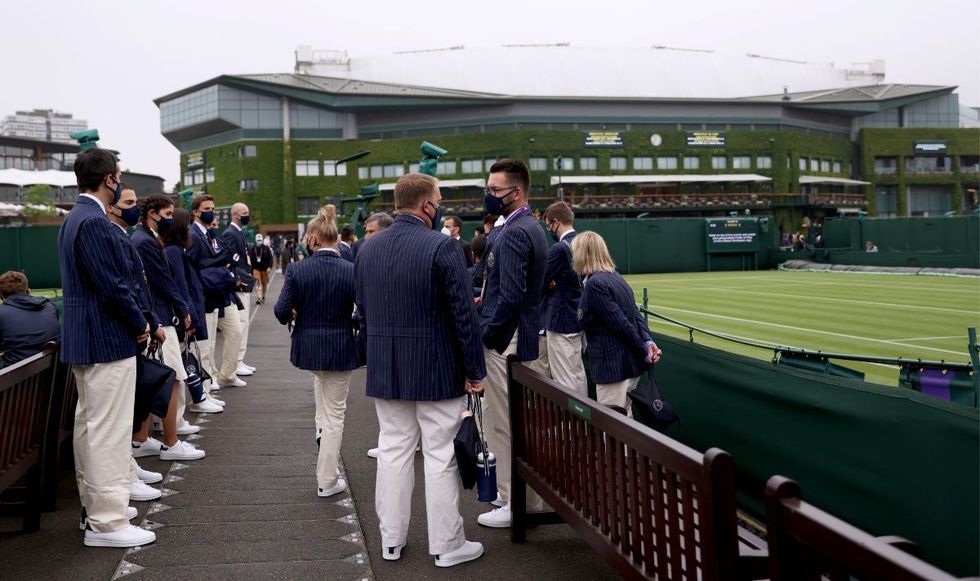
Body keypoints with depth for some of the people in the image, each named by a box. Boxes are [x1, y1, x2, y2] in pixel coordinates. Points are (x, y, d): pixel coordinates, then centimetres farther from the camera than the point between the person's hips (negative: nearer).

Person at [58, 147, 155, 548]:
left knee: (89, 424, 17)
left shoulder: (74, 218, 13)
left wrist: (134, 321, 14)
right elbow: (112, 286, -22)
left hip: (82, 338, 11)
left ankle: (95, 504, 29)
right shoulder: (94, 222, -19)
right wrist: (140, 324, -8)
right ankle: (107, 522, 1)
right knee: (109, 430, -5)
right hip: (107, 339, -11)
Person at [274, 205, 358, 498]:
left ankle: (321, 425, 37)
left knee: (320, 376, 39)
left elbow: (282, 311, -11)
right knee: (336, 414, 8)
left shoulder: (297, 270, -10)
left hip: (308, 347, 2)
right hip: (340, 349, -2)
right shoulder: (351, 271, -12)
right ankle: (327, 481, 16)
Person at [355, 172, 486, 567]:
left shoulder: (368, 248, 5)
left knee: (393, 450, 13)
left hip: (384, 371, 6)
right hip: (437, 371, -6)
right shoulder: (442, 247, -15)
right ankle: (446, 545, 14)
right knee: (440, 455, 4)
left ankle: (391, 539, 23)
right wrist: (475, 369, -7)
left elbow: (363, 313, 11)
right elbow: (464, 315, -15)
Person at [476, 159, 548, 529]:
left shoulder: (513, 233, -18)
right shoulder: (530, 228, 14)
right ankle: (530, 498, 30)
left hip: (505, 341, -10)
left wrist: (486, 335, -14)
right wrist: (486, 299, 11)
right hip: (524, 336, 10)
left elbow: (511, 295, -24)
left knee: (502, 425, 0)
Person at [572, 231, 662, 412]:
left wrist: (644, 353, -9)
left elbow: (622, 324, -18)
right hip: (631, 364, 9)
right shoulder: (615, 277, 11)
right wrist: (648, 341, -4)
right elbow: (636, 314, 8)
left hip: (613, 368, -9)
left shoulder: (594, 284, -17)